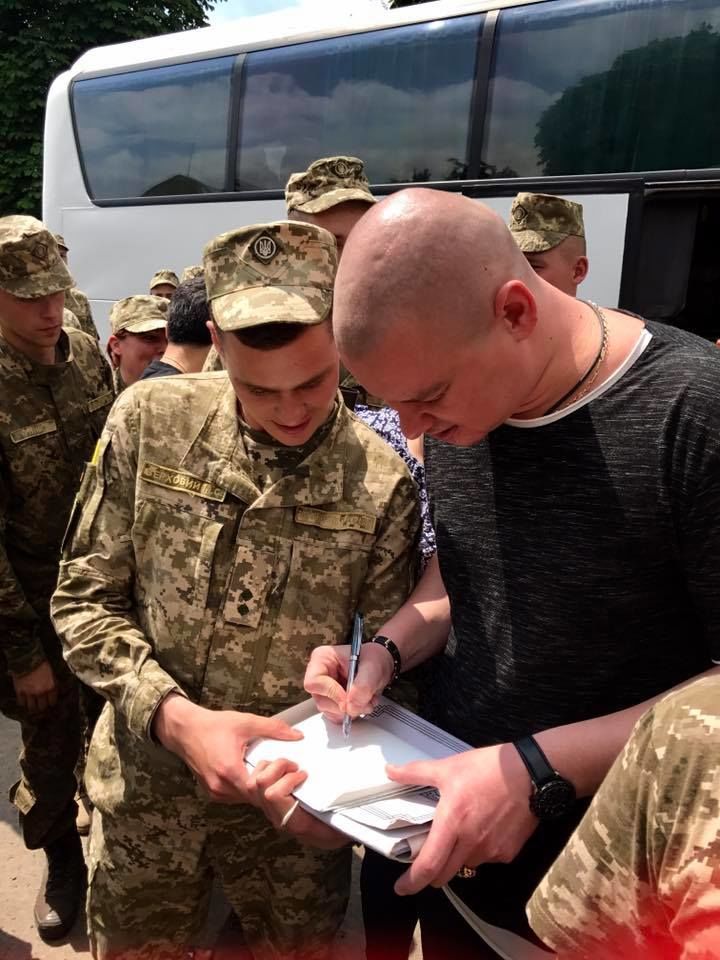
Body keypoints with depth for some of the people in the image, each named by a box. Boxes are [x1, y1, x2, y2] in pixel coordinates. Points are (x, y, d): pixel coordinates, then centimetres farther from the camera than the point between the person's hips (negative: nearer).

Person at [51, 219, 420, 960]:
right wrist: (176, 717, -21)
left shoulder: (382, 483, -13)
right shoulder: (150, 422, -12)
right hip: (147, 780, 1)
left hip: (293, 792, 0)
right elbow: (84, 602, -7)